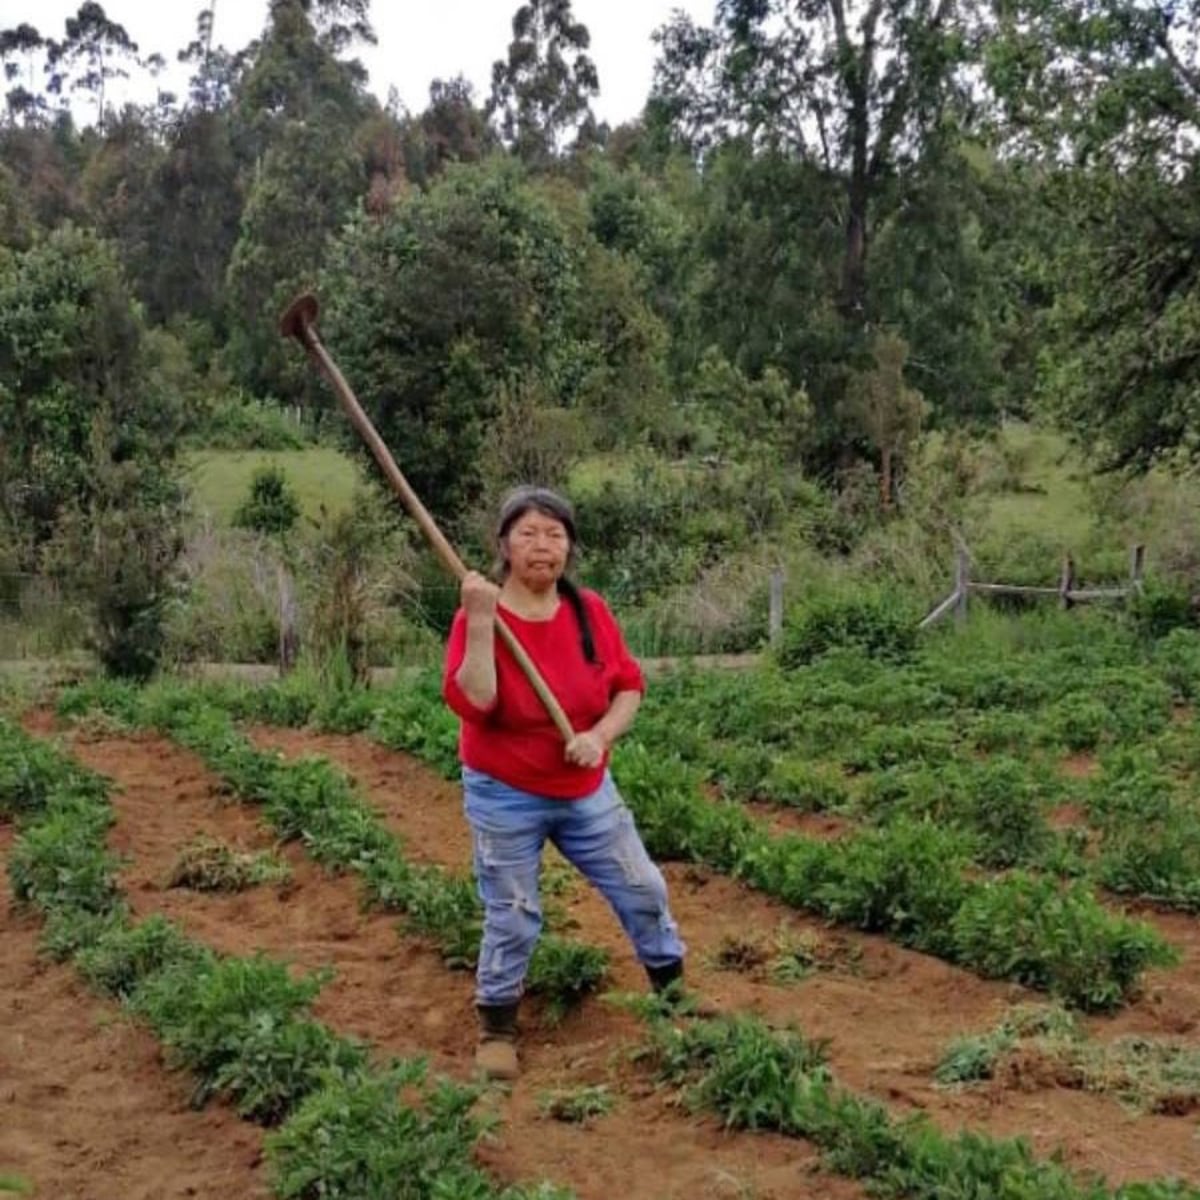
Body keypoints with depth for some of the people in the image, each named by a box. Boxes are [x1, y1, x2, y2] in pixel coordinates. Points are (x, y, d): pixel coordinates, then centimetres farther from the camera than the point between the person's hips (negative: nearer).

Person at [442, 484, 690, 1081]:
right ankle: (496, 1027, 27)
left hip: (586, 790, 4)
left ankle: (674, 988, 35)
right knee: (511, 917, 5)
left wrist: (601, 734, -17)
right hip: (505, 797, -4)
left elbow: (629, 685, 0)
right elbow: (472, 704, -30)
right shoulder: (477, 616, -17)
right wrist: (481, 621, -36)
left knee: (642, 888, 11)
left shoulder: (590, 610, -6)